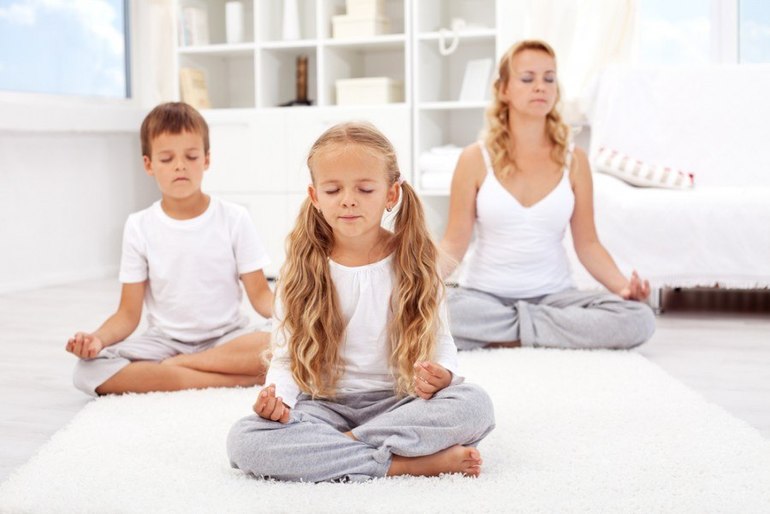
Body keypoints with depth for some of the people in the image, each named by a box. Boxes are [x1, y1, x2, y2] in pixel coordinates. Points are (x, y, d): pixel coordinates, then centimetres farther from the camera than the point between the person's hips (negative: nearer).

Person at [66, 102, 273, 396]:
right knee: (89, 370, -28)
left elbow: (260, 294, -2)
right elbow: (129, 313, 0)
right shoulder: (139, 227, 0)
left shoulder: (234, 218, -2)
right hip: (164, 341, 1)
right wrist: (97, 338, -21)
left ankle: (177, 365, -17)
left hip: (226, 339, -1)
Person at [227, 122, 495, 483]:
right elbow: (287, 354, 0)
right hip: (325, 405, 0)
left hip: (400, 402, 0)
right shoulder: (301, 270, -1)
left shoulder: (414, 263, 0)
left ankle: (345, 443, -21)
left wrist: (439, 374, -21)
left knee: (475, 405, -29)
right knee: (244, 441, -29)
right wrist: (278, 394, -22)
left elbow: (439, 339, 2)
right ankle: (408, 462, -29)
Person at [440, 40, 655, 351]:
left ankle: (507, 335, -16)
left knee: (639, 319, -26)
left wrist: (622, 285, -15)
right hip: (484, 294, -2)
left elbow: (587, 243, 3)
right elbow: (454, 242, -2)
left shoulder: (573, 160, 2)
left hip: (552, 294, 2)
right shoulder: (475, 159, -3)